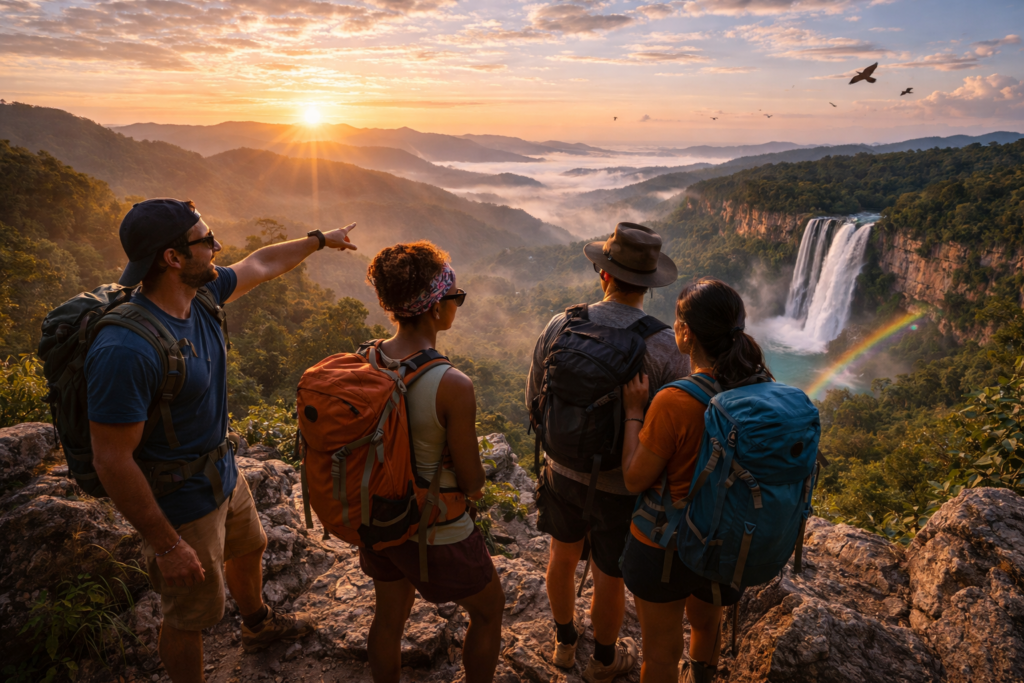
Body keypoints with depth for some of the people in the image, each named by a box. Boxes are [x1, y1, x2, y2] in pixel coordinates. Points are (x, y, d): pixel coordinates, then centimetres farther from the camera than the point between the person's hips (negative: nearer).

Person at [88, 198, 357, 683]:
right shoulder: (125, 350, -35)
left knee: (247, 550, 33)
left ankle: (258, 625, 62)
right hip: (180, 504, -9)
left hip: (222, 474, 10)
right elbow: (112, 461, -29)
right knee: (190, 616, 12)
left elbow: (261, 265, 10)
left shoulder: (201, 294, -9)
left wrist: (321, 239, 23)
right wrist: (167, 545, -23)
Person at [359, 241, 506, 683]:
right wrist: (472, 483, 3)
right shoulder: (453, 386, -30)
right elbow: (472, 482, -19)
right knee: (489, 610, 23)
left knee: (389, 616, 29)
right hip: (437, 530, -6)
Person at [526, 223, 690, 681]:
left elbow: (535, 401, -3)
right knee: (609, 580, 20)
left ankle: (565, 639, 53)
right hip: (623, 485, -3)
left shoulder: (560, 327, -15)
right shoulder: (668, 348, -23)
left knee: (563, 557, 28)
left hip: (565, 470, 3)